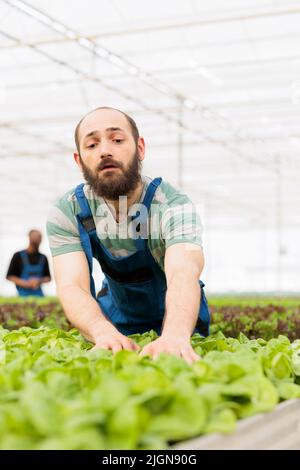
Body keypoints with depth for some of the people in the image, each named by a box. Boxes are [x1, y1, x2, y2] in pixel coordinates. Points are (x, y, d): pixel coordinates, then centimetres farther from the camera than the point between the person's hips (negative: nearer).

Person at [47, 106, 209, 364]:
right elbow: (72, 286, -33)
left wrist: (176, 336, -71)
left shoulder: (174, 206, -30)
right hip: (114, 317, 2)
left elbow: (184, 274, -47)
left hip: (178, 317, -2)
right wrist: (104, 332, -57)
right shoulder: (66, 213, -20)